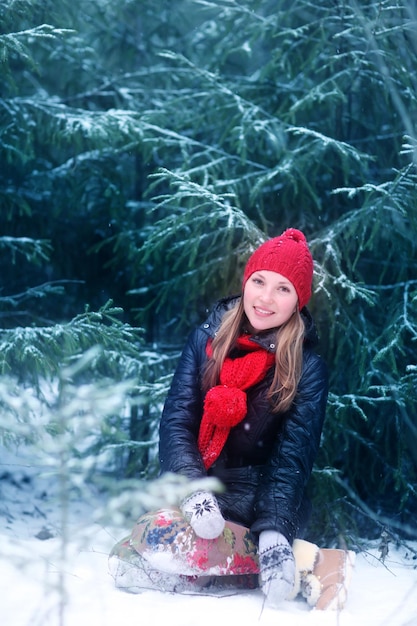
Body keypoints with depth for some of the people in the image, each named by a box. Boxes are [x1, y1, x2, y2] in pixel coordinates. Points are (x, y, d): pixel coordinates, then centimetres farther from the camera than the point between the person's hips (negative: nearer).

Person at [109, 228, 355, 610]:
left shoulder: (308, 368, -3)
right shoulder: (208, 339, 5)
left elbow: (293, 457, -11)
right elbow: (176, 422, -2)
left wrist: (274, 531, -28)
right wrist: (195, 489, -22)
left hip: (255, 503, -5)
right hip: (193, 490, 5)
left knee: (162, 540, -33)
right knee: (128, 563, -25)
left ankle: (307, 564, -27)